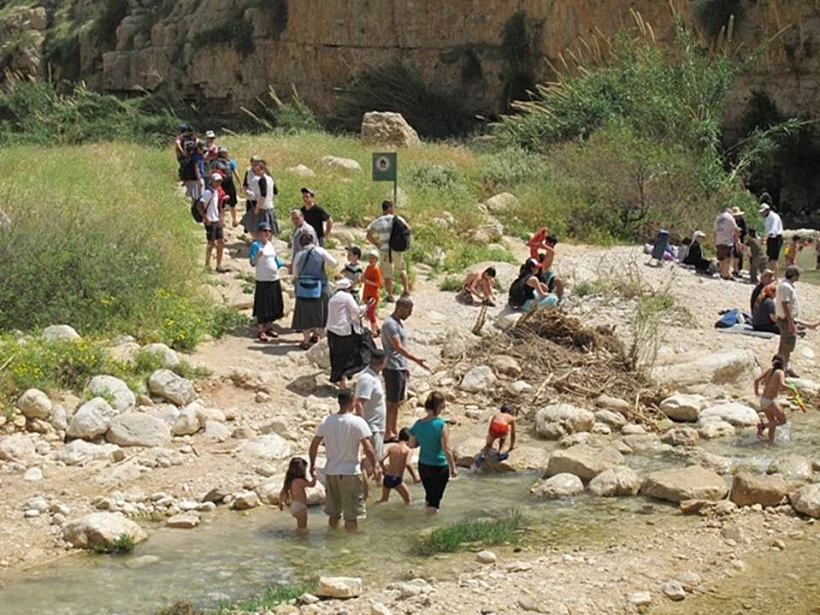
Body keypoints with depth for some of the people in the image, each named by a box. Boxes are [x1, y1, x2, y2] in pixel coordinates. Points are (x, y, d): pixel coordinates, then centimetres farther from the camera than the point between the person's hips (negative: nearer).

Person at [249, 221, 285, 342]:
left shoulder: (270, 245, 10)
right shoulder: (256, 245, -10)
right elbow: (252, 263, -17)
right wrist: (257, 257, -35)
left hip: (275, 279, 7)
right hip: (263, 281, -7)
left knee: (274, 305, 12)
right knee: (262, 306, -3)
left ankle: (269, 327, 26)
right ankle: (261, 331, 4)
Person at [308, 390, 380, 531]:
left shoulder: (326, 421, 0)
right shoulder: (357, 422, -14)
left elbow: (314, 444, 5)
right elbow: (368, 448, -17)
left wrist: (312, 464, 18)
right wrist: (375, 467, -5)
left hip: (330, 471, 5)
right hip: (350, 472, -5)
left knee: (333, 513, 18)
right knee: (351, 516, 5)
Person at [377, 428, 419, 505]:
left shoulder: (391, 447, 7)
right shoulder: (408, 450, -6)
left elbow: (381, 460, -1)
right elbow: (408, 464, -21)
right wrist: (415, 476, -11)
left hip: (387, 477, 5)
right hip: (397, 479, -5)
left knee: (384, 499, 25)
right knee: (409, 501, 5)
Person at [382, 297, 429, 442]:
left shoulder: (398, 322, 13)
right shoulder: (390, 324, -19)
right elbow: (398, 347, -26)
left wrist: (405, 367, 22)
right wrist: (416, 360, -31)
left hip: (400, 368, 10)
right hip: (392, 369, -10)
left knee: (397, 402, 14)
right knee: (391, 402, -4)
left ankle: (394, 430, 22)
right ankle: (388, 434, 2)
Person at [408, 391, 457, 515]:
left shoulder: (418, 424, -6)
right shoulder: (442, 425, -21)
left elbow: (412, 444, 6)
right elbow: (447, 450, -20)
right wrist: (453, 468, -10)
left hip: (423, 466, 5)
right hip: (439, 467, -5)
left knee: (429, 495, 26)